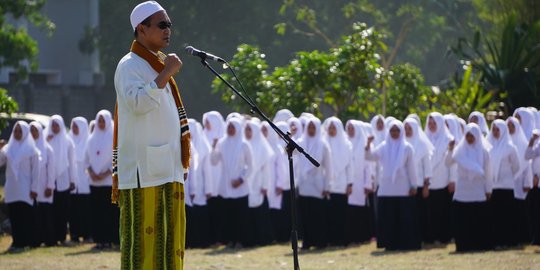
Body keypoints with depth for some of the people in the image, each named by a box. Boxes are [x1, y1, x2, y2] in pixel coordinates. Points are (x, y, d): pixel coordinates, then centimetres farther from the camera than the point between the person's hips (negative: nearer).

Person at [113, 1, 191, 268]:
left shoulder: (158, 65, 20)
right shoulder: (130, 66, -7)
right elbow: (137, 103, -25)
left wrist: (182, 161, 19)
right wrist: (165, 74, -23)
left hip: (168, 170, 9)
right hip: (143, 170, -9)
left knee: (169, 237, 7)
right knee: (143, 234, -10)